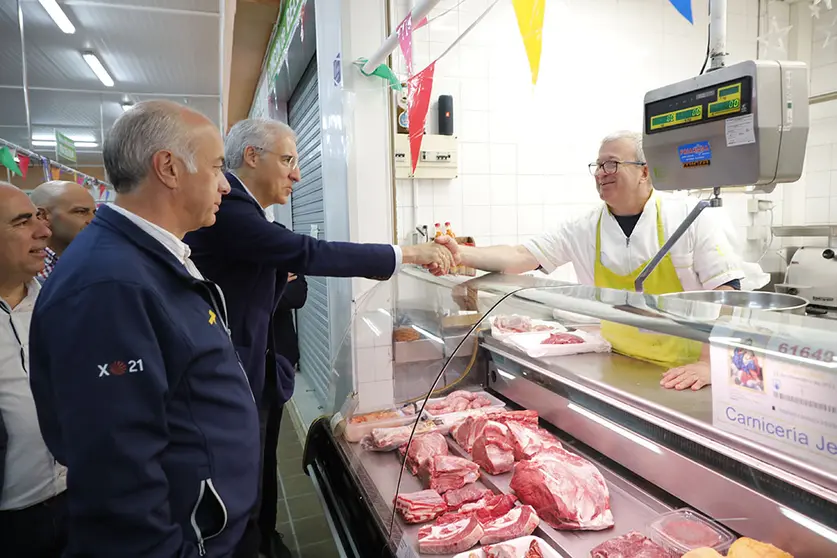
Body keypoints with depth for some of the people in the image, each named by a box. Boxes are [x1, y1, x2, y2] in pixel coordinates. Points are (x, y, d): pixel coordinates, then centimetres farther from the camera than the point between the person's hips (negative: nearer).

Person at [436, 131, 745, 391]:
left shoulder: (690, 217, -5)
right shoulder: (584, 229, 1)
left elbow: (726, 290, -7)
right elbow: (521, 256, -4)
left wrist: (708, 363, -17)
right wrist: (461, 254, -19)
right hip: (621, 371, 3)